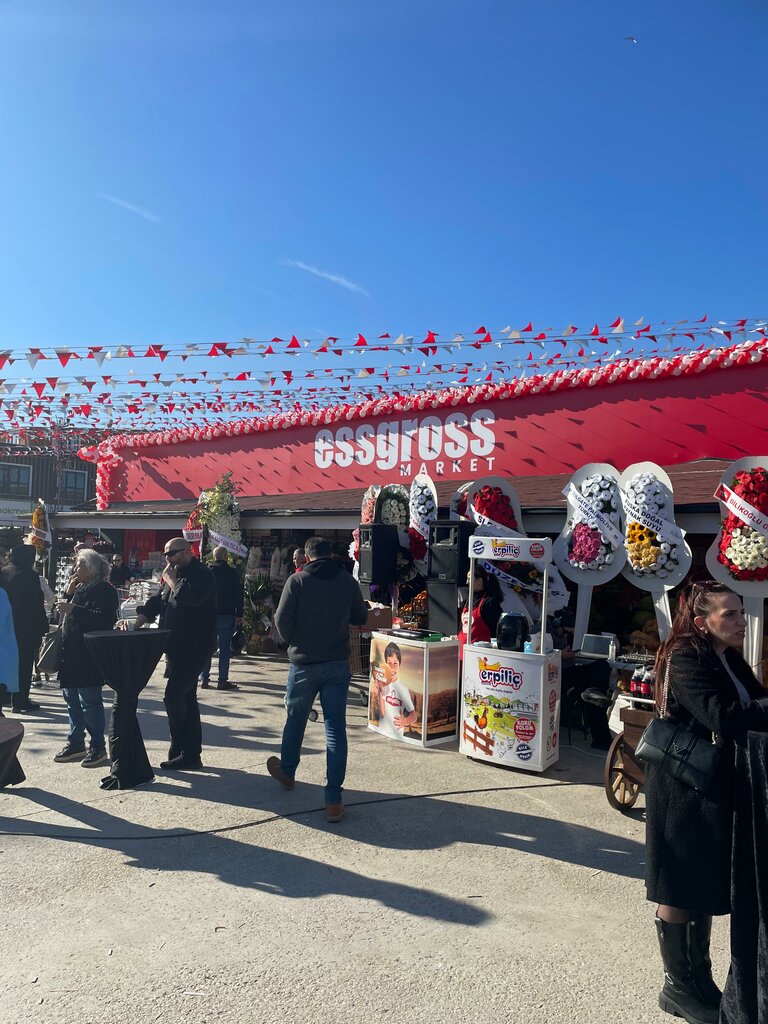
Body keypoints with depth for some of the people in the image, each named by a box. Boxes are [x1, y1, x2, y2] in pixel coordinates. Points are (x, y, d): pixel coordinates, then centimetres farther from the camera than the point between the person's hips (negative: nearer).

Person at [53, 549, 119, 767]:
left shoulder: (104, 591, -11)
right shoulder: (81, 589, 17)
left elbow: (103, 619, -25)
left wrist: (73, 609, -25)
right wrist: (65, 607, 8)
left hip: (89, 657, -10)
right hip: (71, 655, 10)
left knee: (89, 701, -4)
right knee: (72, 699, 15)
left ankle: (97, 747, 7)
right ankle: (76, 743, 27)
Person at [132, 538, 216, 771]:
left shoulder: (202, 575, -12)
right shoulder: (174, 576, 17)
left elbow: (191, 598, -30)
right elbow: (156, 602, 16)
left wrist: (172, 581, -14)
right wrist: (137, 622, 1)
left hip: (193, 648, -9)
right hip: (177, 648, 9)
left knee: (174, 697, -10)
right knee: (187, 699, 12)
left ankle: (179, 750, 2)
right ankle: (192, 754, 20)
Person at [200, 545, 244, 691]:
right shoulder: (233, 573, -4)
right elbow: (238, 595, -4)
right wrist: (239, 615, 1)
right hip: (227, 615, -2)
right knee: (225, 648, 1)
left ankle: (204, 678, 13)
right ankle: (223, 680, 2)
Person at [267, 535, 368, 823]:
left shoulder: (298, 581, -9)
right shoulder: (348, 581, -2)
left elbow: (281, 619, -9)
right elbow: (361, 618, 8)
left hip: (304, 662, -1)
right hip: (338, 663, 1)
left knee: (295, 719, 19)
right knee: (336, 727, 3)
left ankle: (287, 771, 42)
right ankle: (333, 799, 2)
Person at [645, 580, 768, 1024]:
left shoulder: (731, 661, 9)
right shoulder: (686, 660, -18)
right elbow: (721, 716, -29)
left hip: (718, 789, 8)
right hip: (685, 791, -8)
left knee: (707, 887, 19)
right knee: (679, 890, 7)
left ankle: (700, 978, 35)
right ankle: (678, 987, 24)